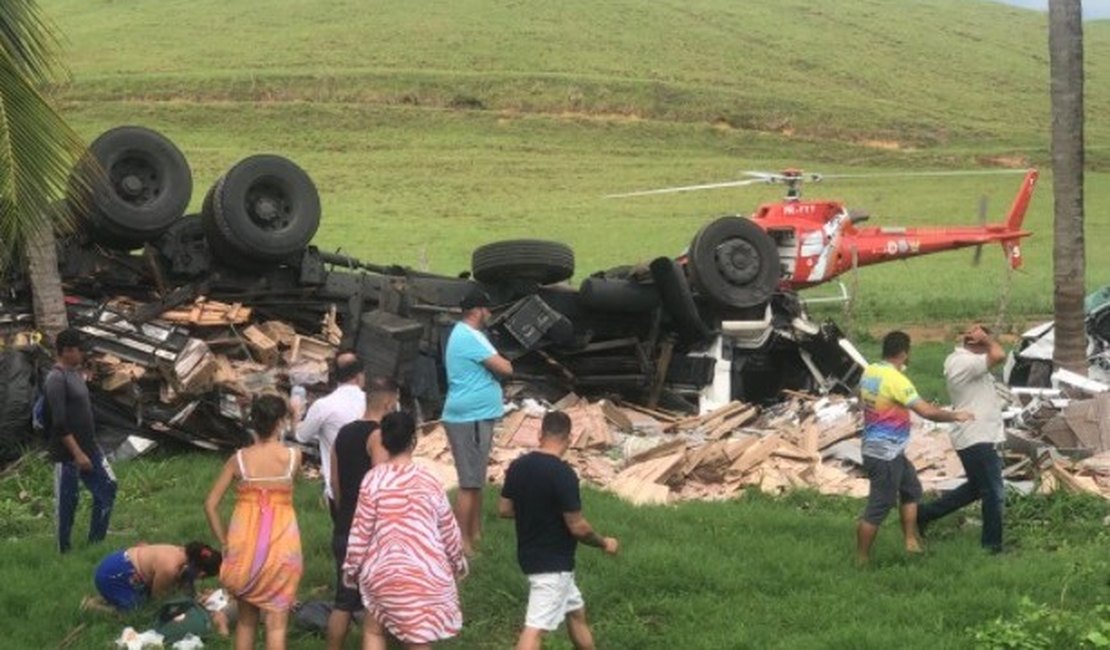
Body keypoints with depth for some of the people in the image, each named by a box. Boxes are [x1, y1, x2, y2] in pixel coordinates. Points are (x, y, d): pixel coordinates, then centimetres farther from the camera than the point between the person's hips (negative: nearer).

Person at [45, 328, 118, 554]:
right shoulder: (56, 380, -20)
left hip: (88, 447, 9)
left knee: (107, 488, 12)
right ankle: (64, 551, 14)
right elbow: (59, 424, -24)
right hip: (67, 453, -9)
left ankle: (95, 541, 21)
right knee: (66, 502, 1)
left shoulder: (75, 373, 10)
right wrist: (77, 454, -24)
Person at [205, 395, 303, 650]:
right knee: (276, 623, 2)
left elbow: (210, 504, -3)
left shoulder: (239, 459, -3)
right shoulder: (293, 456, -6)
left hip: (245, 545, 2)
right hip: (281, 546, -2)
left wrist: (224, 541, 6)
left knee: (246, 617, 18)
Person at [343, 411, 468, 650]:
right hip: (426, 572, 0)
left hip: (384, 571, 0)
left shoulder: (373, 480, -9)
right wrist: (458, 562, 20)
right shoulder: (428, 481, -5)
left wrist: (351, 567, 8)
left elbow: (361, 531, -6)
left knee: (373, 629, 21)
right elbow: (448, 529, 4)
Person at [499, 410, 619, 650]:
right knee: (535, 629, -11)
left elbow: (504, 509, 10)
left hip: (530, 555, 9)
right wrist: (604, 543, -2)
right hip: (553, 563, -9)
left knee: (576, 611, 24)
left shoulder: (518, 466, 0)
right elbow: (577, 527, -19)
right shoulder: (563, 474, -21)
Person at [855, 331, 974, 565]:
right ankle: (862, 560, 5)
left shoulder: (869, 372, 4)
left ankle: (911, 542, 25)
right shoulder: (896, 380, -23)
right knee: (879, 507, -2)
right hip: (885, 454, -10)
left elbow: (861, 399, 24)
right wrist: (955, 416, -9)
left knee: (911, 489, 22)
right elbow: (927, 411, -23)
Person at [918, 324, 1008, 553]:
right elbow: (999, 355, -33)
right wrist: (985, 338, -16)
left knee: (975, 488, 23)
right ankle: (992, 546, 11)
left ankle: (925, 514, 28)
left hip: (977, 437, 10)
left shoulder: (958, 358, 9)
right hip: (977, 439, -10)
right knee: (994, 493, 0)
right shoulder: (965, 363, -23)